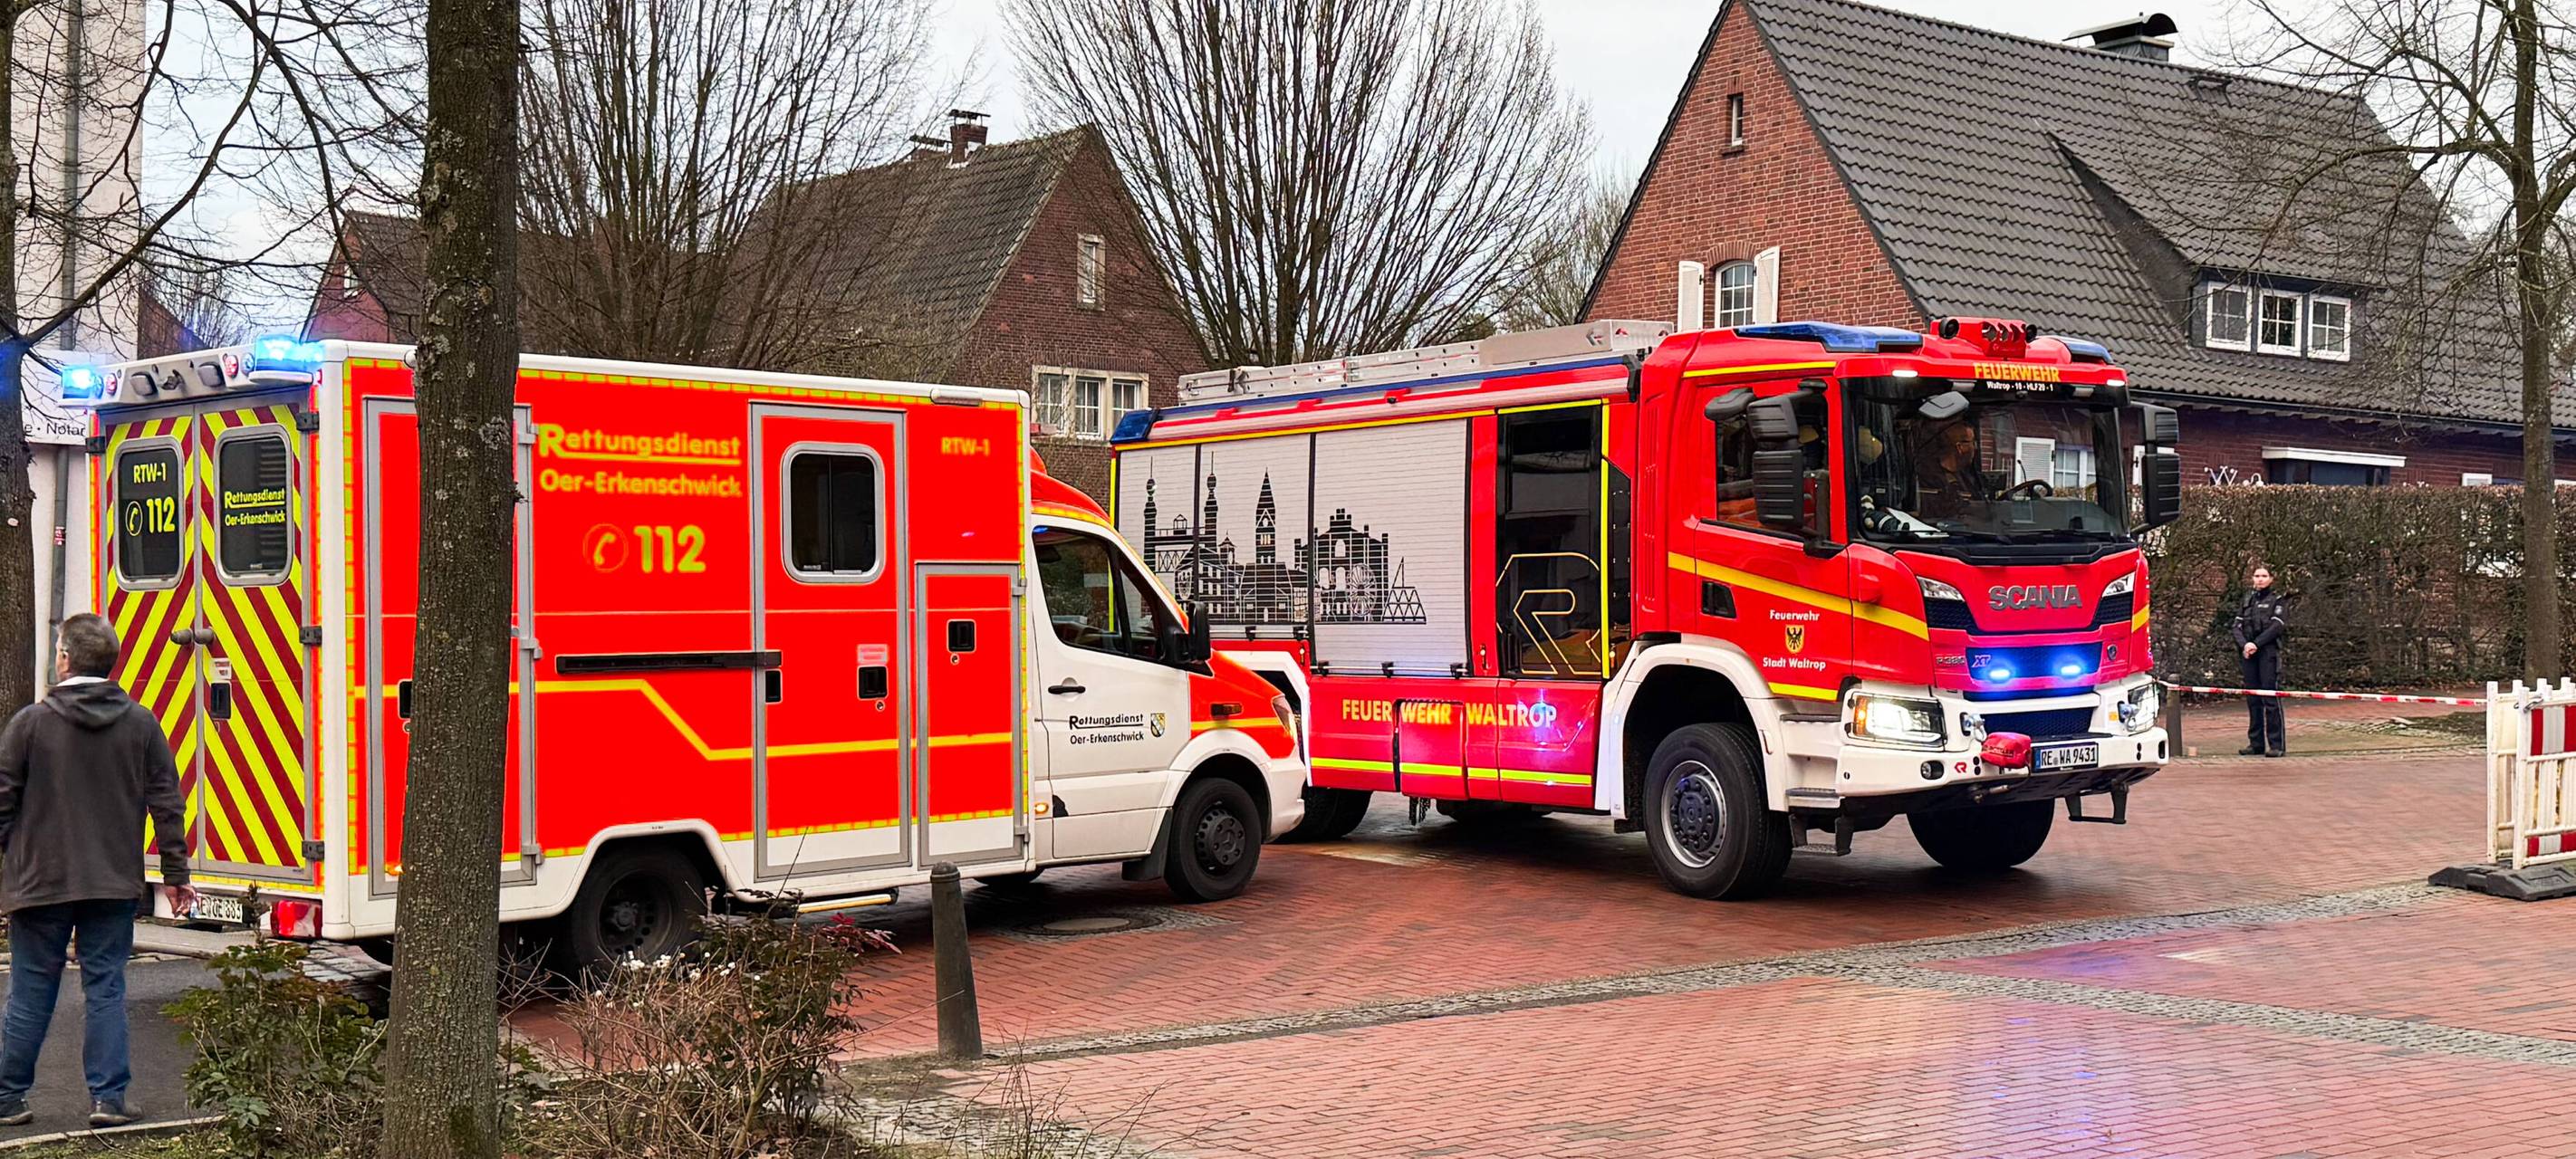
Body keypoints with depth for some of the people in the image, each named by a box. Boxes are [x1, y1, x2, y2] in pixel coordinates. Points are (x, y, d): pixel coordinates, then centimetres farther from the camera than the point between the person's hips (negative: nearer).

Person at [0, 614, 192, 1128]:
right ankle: (108, 1098, 3)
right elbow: (166, 804, 3)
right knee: (106, 989, 6)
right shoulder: (142, 724, 2)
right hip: (114, 885, 1)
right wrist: (175, 873, 8)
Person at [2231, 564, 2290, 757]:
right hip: (2249, 654, 5)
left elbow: (2277, 626, -10)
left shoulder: (2276, 600, 2)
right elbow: (2238, 626, 10)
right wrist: (2244, 645, -8)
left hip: (2268, 653, -5)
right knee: (2252, 699, 7)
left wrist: (2256, 644, -16)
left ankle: (2276, 744, -6)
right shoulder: (2248, 599, 17)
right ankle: (2256, 742, 12)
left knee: (2271, 698, -8)